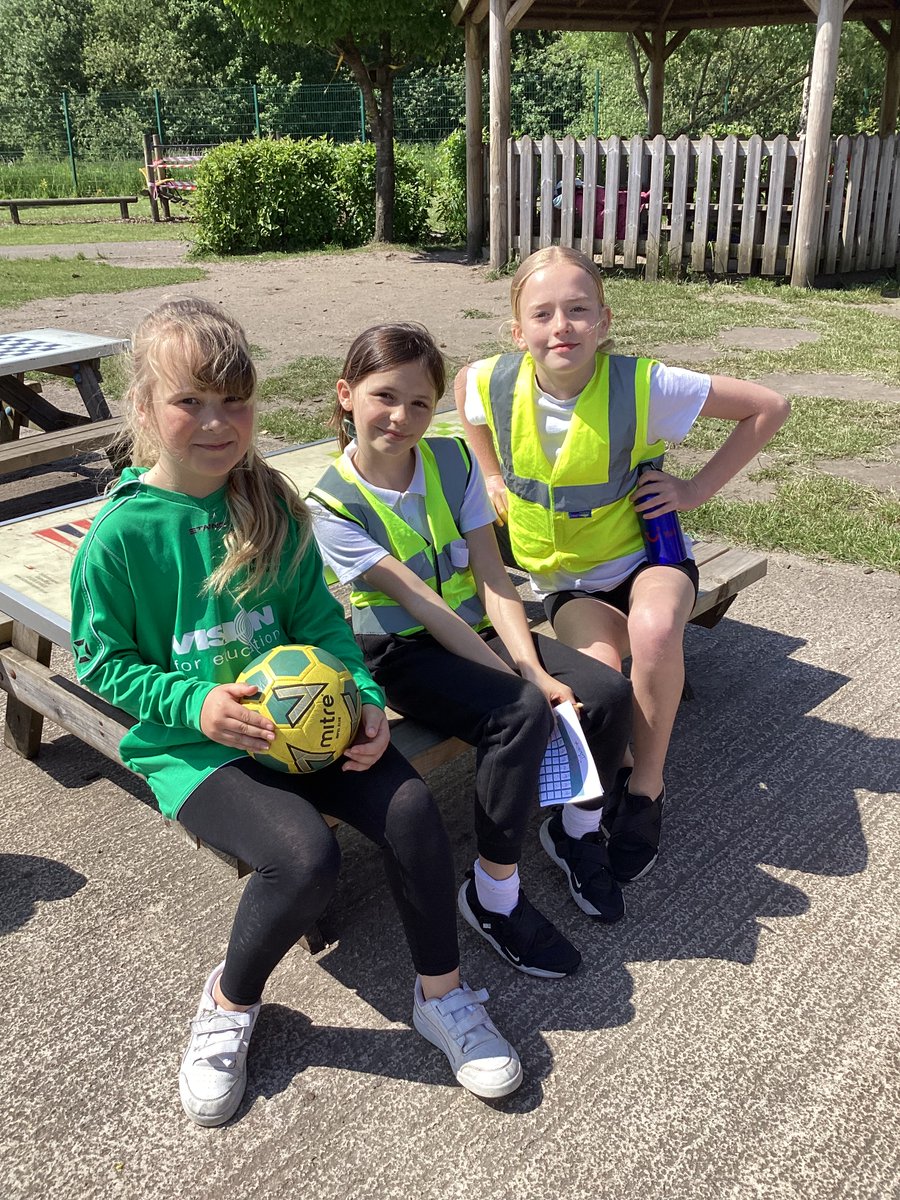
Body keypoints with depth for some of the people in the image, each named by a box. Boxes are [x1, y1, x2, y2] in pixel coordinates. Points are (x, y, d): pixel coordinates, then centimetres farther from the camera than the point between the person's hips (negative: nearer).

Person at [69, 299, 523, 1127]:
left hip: (297, 716, 4)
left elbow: (321, 617, 6)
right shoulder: (120, 535, -11)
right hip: (190, 742, -4)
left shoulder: (271, 508, 0)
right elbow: (101, 660, -3)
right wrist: (195, 704, -18)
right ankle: (230, 1002, 6)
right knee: (306, 857, -27)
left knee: (410, 805, -17)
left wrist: (363, 700, -9)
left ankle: (442, 994, 8)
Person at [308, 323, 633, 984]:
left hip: (478, 630, 5)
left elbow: (492, 580, -6)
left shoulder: (454, 459, -1)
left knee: (609, 692, -15)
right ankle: (494, 893, -10)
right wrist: (520, 684, -24)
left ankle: (577, 828, 13)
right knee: (523, 716, -31)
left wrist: (536, 669, -19)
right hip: (403, 654, -5)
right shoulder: (334, 506, -14)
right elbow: (423, 606, -21)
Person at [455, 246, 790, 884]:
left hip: (645, 553, -1)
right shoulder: (492, 383, -13)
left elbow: (769, 406, -11)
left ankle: (646, 789, -11)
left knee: (653, 629, -37)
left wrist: (698, 488, -11)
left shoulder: (643, 385, -21)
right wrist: (492, 474, 10)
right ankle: (621, 768, 4)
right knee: (602, 674, -31)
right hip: (565, 578, 2)